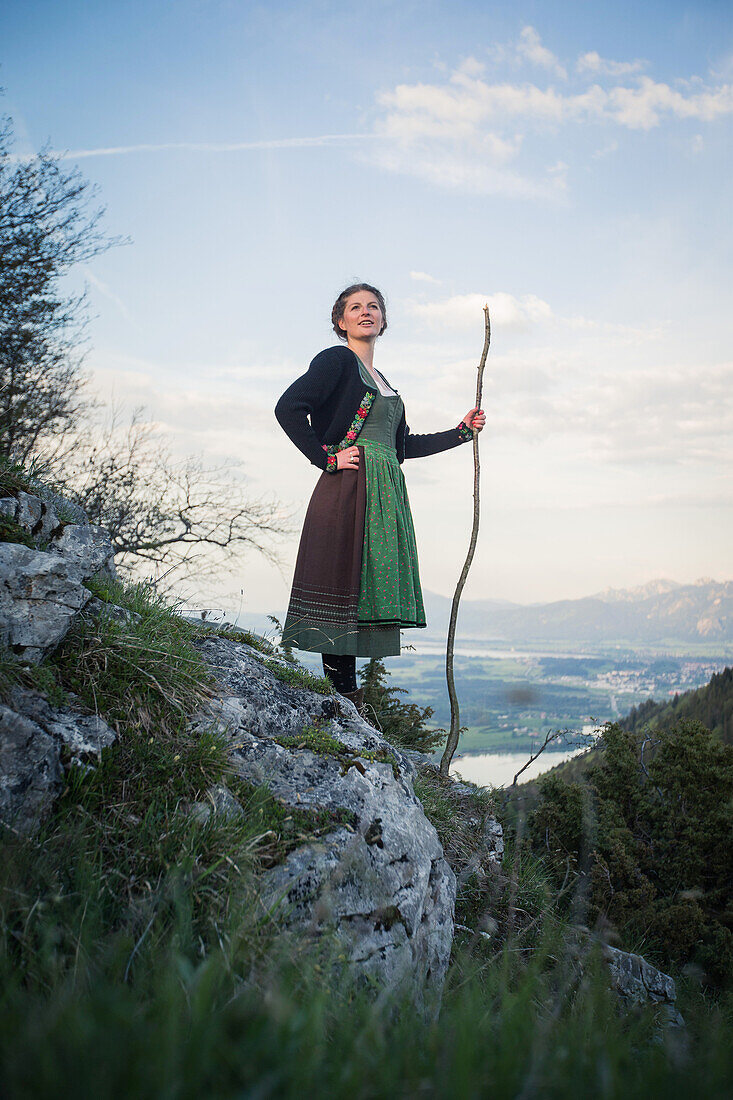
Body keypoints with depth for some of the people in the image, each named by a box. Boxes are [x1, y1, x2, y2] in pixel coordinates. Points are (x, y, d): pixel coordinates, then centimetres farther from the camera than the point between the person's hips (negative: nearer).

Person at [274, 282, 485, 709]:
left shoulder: (381, 380, 26)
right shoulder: (337, 360, 2)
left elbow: (404, 443, 27)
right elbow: (288, 408, -11)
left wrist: (461, 432, 24)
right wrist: (327, 457, -12)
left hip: (386, 493, 8)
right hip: (349, 489, -8)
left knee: (369, 589, 4)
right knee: (343, 581, -10)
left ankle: (350, 703, 8)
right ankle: (341, 691, -7)